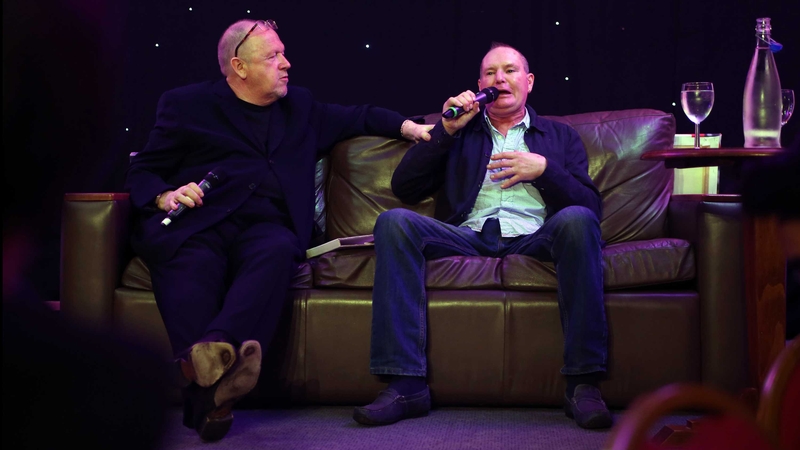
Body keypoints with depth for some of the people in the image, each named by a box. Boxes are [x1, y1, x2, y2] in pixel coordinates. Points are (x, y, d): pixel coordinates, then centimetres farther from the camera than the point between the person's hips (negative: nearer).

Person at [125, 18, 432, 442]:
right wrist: (165, 198, -7)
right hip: (197, 219, -2)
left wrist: (412, 128, 19)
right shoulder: (186, 104, 18)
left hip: (265, 224, 2)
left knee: (277, 251, -37)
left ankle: (218, 348, -60)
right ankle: (207, 373, -60)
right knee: (194, 263, -39)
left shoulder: (300, 106, 29)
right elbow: (141, 171, 15)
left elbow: (360, 117, 36)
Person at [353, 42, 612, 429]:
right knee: (394, 222, -27)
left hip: (533, 238, -1)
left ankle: (583, 383, -35)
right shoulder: (460, 131, 27)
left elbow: (590, 205, 11)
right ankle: (406, 384, -33)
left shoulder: (560, 137, 25)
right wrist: (445, 130, 6)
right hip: (467, 236, 1)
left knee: (577, 220, -35)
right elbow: (404, 189, 13)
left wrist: (544, 168, -3)